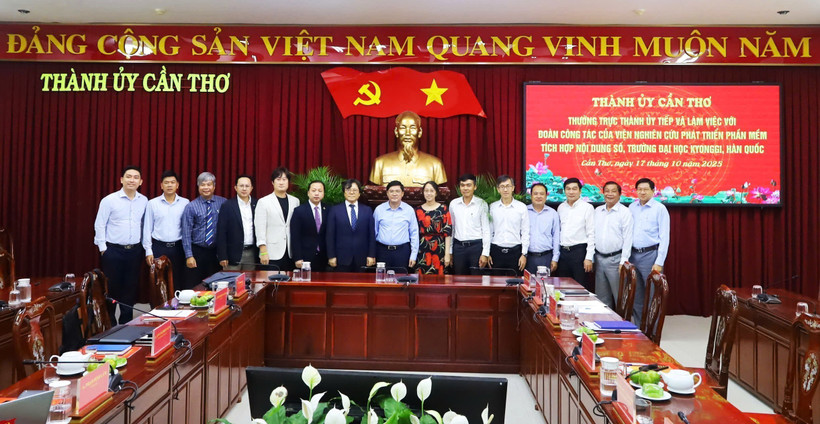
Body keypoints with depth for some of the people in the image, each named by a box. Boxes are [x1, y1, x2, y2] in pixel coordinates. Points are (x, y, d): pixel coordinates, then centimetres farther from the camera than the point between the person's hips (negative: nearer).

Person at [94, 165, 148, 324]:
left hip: (135, 250, 3)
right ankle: (109, 322, 18)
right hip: (113, 250, -3)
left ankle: (126, 322, 22)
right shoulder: (109, 200, -5)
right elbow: (99, 225, -3)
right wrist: (103, 248, -5)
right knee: (112, 287, 3)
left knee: (131, 287, 9)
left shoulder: (144, 201, 4)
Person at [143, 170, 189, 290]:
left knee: (179, 281, 4)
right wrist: (148, 251, 0)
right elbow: (147, 228, 5)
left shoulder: (185, 203, 3)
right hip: (158, 247, 0)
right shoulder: (152, 203, 3)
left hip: (178, 248, 0)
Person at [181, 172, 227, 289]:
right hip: (197, 252, -1)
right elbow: (186, 233, -4)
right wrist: (189, 256, -9)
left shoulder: (223, 203, 1)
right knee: (192, 287, 1)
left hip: (217, 252, 1)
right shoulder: (191, 207, -3)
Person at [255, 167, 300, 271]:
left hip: (290, 253, 3)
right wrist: (263, 252, -9)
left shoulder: (295, 201, 10)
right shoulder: (263, 202, 0)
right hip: (272, 254, -3)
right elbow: (260, 228, -3)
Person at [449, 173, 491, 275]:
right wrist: (449, 251, 9)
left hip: (476, 246, -3)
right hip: (458, 246, 3)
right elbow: (450, 228, 11)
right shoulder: (453, 204, 7)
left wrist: (485, 253, -8)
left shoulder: (481, 204, -3)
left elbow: (486, 230, -3)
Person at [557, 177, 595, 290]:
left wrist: (589, 257, -12)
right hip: (563, 251, 5)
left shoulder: (587, 208, -4)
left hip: (579, 251, -5)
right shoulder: (561, 207, 11)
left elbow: (591, 234, -8)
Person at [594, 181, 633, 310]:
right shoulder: (597, 211, 12)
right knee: (601, 297, 12)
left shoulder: (625, 212, -4)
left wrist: (623, 261, -14)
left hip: (615, 259, -5)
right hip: (599, 258, 5)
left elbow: (627, 238, -9)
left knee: (619, 296, -2)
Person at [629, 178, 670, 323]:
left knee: (652, 295, -1)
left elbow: (664, 237, -7)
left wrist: (659, 262, -12)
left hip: (650, 255, -5)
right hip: (633, 255, 5)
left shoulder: (660, 208, -3)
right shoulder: (632, 207, 10)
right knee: (636, 296, 11)